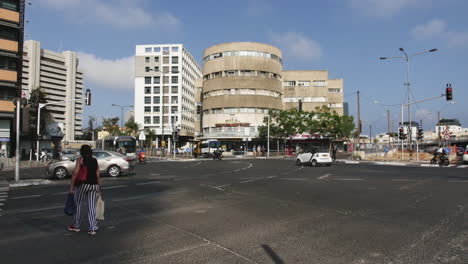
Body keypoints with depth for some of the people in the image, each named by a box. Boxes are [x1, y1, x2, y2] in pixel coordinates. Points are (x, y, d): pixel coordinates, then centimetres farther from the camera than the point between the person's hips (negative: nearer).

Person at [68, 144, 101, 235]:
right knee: (92, 207, 5)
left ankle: (76, 226, 25)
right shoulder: (95, 161, 10)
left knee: (77, 204, 14)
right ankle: (93, 229, 4)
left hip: (83, 184, -3)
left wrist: (71, 186, -7)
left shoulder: (80, 159, -2)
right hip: (94, 185, 4)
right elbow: (98, 176, 8)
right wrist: (98, 188, 14)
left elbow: (75, 173, -10)